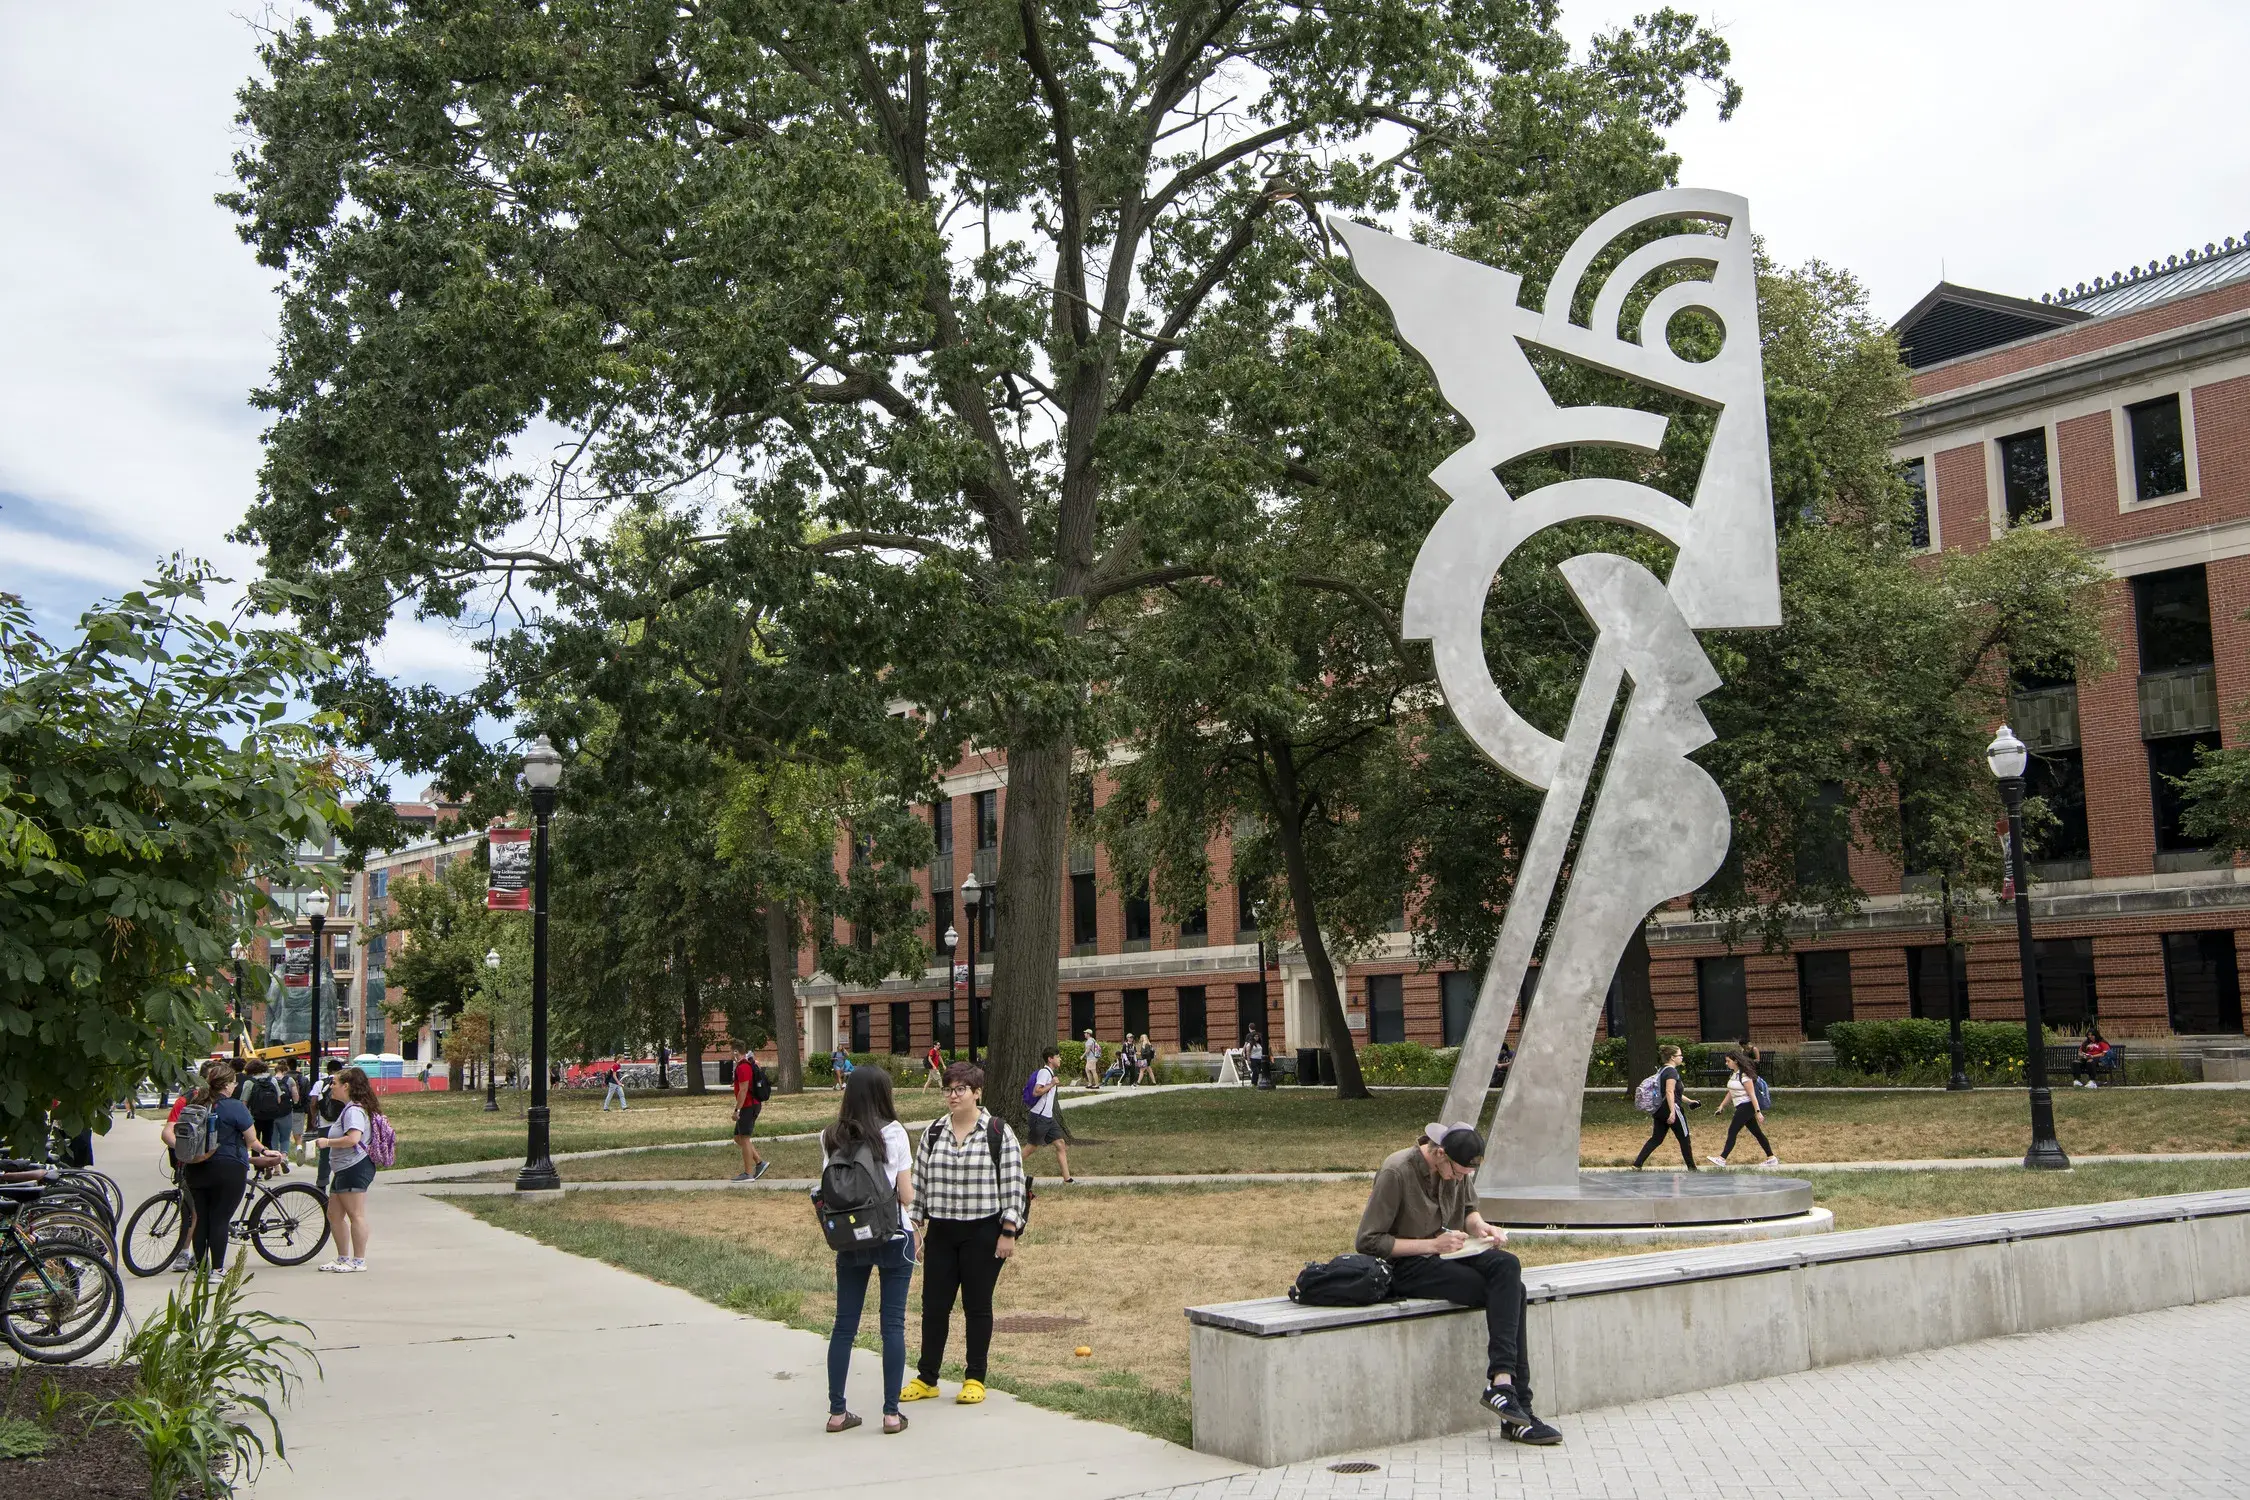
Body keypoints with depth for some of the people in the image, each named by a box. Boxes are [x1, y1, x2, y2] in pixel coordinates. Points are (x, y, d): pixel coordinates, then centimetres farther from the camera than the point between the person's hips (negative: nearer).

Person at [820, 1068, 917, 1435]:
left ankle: (837, 1411, 14)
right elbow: (906, 1195, -9)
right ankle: (891, 1413, 3)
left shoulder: (831, 1138, 2)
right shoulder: (893, 1133, -8)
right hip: (893, 1238, -3)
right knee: (893, 1324, 3)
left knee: (844, 1324, 10)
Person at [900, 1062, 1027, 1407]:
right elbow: (919, 1181, 11)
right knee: (933, 1305, 6)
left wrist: (1008, 1233, -9)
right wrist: (914, 1227, 7)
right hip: (940, 1233, 4)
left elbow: (1012, 1185, -6)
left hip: (983, 1234, -4)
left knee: (977, 1306, 5)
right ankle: (926, 1378, 17)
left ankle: (975, 1379, 17)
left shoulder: (999, 1134, -5)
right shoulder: (933, 1133, 7)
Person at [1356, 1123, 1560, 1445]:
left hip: (1448, 1254, 7)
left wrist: (1480, 1226, -2)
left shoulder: (1458, 1167, 4)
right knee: (1509, 1292, -22)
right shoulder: (1396, 1172, -17)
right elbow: (1367, 1242, -15)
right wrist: (1432, 1244, -19)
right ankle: (1518, 1404, -21)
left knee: (1507, 1266, -24)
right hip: (1406, 1266, -7)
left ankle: (1502, 1382, -27)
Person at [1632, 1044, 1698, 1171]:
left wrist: (1688, 1101, 32)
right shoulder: (1672, 1071, -13)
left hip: (1659, 1110, 9)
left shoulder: (1661, 1070, 16)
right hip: (1671, 1108, -9)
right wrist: (1672, 1112, -30)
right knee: (1684, 1139, 7)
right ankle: (1691, 1168, 17)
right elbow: (1669, 1092, -25)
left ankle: (1637, 1164, -4)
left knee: (1656, 1139, 6)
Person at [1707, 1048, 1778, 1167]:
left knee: (1732, 1131, -9)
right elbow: (1731, 1092, 21)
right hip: (1741, 1107, 10)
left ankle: (1722, 1159, -9)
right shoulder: (1733, 1074, 11)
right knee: (1757, 1132, 11)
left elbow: (1752, 1095, -18)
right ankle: (1771, 1158, 16)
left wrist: (1758, 1112, -19)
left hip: (1746, 1106, -9)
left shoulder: (1744, 1075, -16)